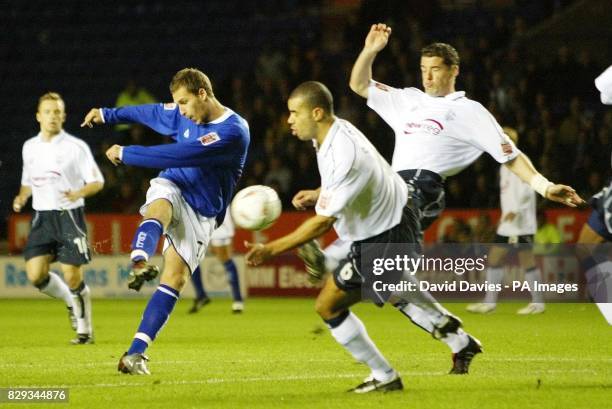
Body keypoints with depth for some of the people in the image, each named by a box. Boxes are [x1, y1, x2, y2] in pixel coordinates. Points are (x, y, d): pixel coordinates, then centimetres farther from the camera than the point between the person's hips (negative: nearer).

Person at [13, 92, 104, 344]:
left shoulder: (76, 147, -5)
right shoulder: (30, 147, 11)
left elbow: (97, 182, -4)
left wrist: (78, 193, -23)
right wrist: (22, 198, 2)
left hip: (69, 216, -4)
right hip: (41, 217, 4)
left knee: (72, 277, -6)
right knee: (35, 275, -8)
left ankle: (85, 330, 11)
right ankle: (71, 302, 21)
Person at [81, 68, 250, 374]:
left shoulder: (234, 132, -19)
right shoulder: (183, 115, 3)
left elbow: (178, 155, -25)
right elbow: (152, 113, 26)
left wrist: (126, 154, -19)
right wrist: (108, 114, 36)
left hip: (202, 214, -3)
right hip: (172, 188, 3)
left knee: (175, 278, -12)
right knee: (159, 208, -34)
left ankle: (136, 352, -12)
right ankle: (139, 264, -65)